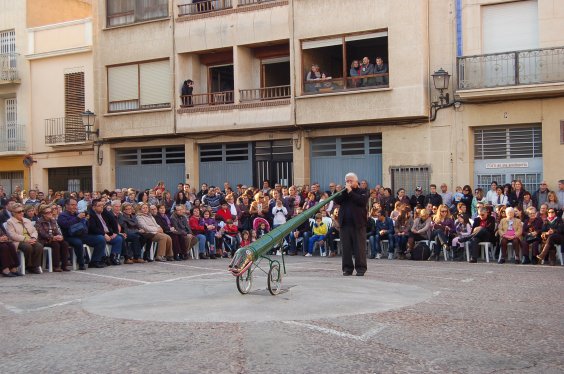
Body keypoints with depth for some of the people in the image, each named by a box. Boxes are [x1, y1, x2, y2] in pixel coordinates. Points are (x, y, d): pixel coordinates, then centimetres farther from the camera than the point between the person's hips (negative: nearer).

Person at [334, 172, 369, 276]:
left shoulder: (363, 191, 6)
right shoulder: (343, 192, 18)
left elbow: (362, 201, -14)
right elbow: (337, 201, 0)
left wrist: (350, 192, -11)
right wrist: (345, 191, -9)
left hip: (358, 223, -4)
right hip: (344, 223, 4)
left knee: (359, 247, -2)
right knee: (346, 247, 4)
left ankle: (360, 268, 3)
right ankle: (347, 268, 10)